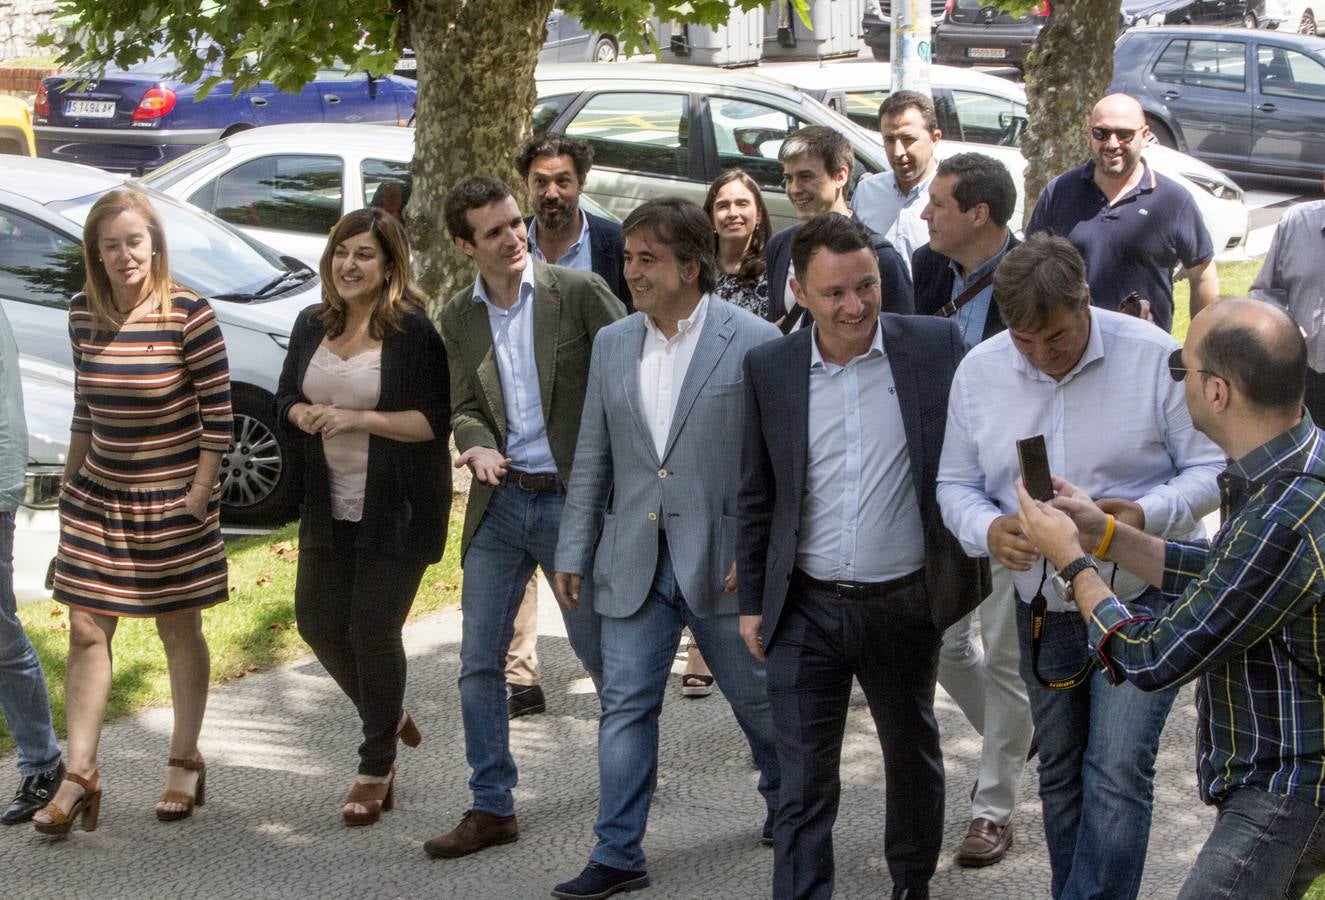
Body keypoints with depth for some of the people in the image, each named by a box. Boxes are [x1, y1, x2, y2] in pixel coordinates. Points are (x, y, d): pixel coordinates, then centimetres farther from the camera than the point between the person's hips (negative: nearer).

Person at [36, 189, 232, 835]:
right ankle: (79, 776, 4)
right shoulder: (83, 314, 0)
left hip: (172, 498, -4)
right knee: (86, 630, 0)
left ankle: (185, 764, 23)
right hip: (98, 494, 4)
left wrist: (203, 484, -13)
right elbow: (84, 403, 11)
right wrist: (70, 473, 11)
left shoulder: (188, 314, -15)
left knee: (179, 630, 9)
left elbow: (217, 406, -11)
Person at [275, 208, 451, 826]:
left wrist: (360, 418, -23)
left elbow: (436, 420, -15)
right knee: (317, 621, 8)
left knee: (372, 630, -4)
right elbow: (285, 400, 17)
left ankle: (377, 768, 13)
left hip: (398, 513, -7)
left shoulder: (413, 331, -12)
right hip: (330, 508, 7)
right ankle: (387, 715, 36)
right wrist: (302, 414, -6)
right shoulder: (312, 326, 8)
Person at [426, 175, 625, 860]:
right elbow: (464, 407, 9)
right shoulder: (459, 316, 5)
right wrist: (478, 444, -14)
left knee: (599, 651, 6)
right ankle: (491, 808, 13)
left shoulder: (579, 292, -8)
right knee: (478, 661, 4)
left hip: (570, 497, -4)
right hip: (499, 500, 4)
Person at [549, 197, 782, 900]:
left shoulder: (752, 342, -9)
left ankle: (786, 799, 39)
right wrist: (572, 552, 8)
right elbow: (592, 460, 11)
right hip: (635, 563, 4)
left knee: (756, 695, 13)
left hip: (722, 561, -3)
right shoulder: (611, 344, 7)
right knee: (625, 704, 2)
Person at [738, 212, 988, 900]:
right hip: (806, 610, 0)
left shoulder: (937, 346, -7)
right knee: (803, 781, 0)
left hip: (904, 605, 0)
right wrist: (752, 600, 8)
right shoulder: (769, 368, -1)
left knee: (912, 755, 19)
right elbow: (756, 497, 7)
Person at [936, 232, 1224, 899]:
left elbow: (1211, 467, -9)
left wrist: (1147, 513, -27)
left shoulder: (1153, 357, -14)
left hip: (1141, 596, -4)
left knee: (1118, 771, -14)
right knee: (1059, 774, 16)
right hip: (1042, 607, 5)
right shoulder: (979, 372, -3)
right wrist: (988, 529, -17)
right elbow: (956, 483, 5)